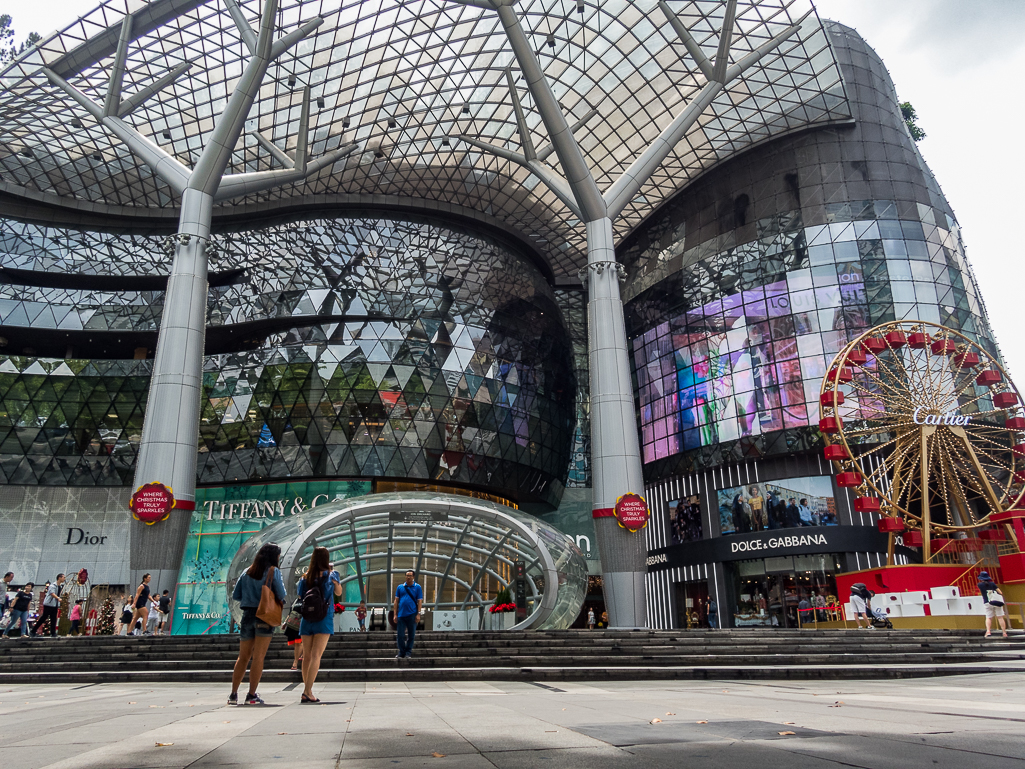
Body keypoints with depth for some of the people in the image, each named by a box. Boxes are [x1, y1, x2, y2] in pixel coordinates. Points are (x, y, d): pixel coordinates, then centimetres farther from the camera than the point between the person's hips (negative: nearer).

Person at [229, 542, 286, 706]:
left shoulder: (247, 572, 9)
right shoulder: (273, 571, -5)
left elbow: (235, 595, 10)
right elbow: (281, 594, -11)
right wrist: (280, 601, 10)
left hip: (247, 615, 5)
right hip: (264, 617, -5)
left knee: (243, 657, 13)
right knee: (258, 657, -1)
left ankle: (233, 694, 14)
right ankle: (252, 695, -1)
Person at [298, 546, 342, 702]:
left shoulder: (306, 576, 4)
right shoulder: (330, 575, -2)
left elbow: (300, 595, 15)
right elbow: (339, 592, 13)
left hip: (306, 619, 3)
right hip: (324, 619, -3)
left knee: (307, 656, 11)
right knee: (316, 656, -7)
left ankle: (306, 690, 17)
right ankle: (307, 691, -15)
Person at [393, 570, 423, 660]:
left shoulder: (417, 587, 3)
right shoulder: (400, 587, 8)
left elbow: (420, 601, 1)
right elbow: (396, 601, 8)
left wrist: (418, 614, -7)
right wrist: (395, 614, 3)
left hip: (412, 615, -2)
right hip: (401, 615, 2)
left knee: (411, 635, 6)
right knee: (400, 635, 3)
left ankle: (408, 652, 18)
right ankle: (401, 652, 17)